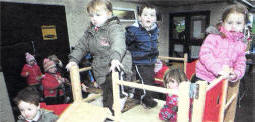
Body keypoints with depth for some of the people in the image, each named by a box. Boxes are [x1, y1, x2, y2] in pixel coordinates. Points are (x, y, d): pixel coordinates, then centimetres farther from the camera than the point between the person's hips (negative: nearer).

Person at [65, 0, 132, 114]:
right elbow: (81, 46, 19)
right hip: (101, 71, 7)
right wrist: (73, 59, 7)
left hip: (116, 68, -6)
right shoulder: (90, 31, 12)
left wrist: (115, 57, -49)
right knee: (106, 97, 19)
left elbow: (118, 43, -32)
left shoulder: (114, 27, -12)